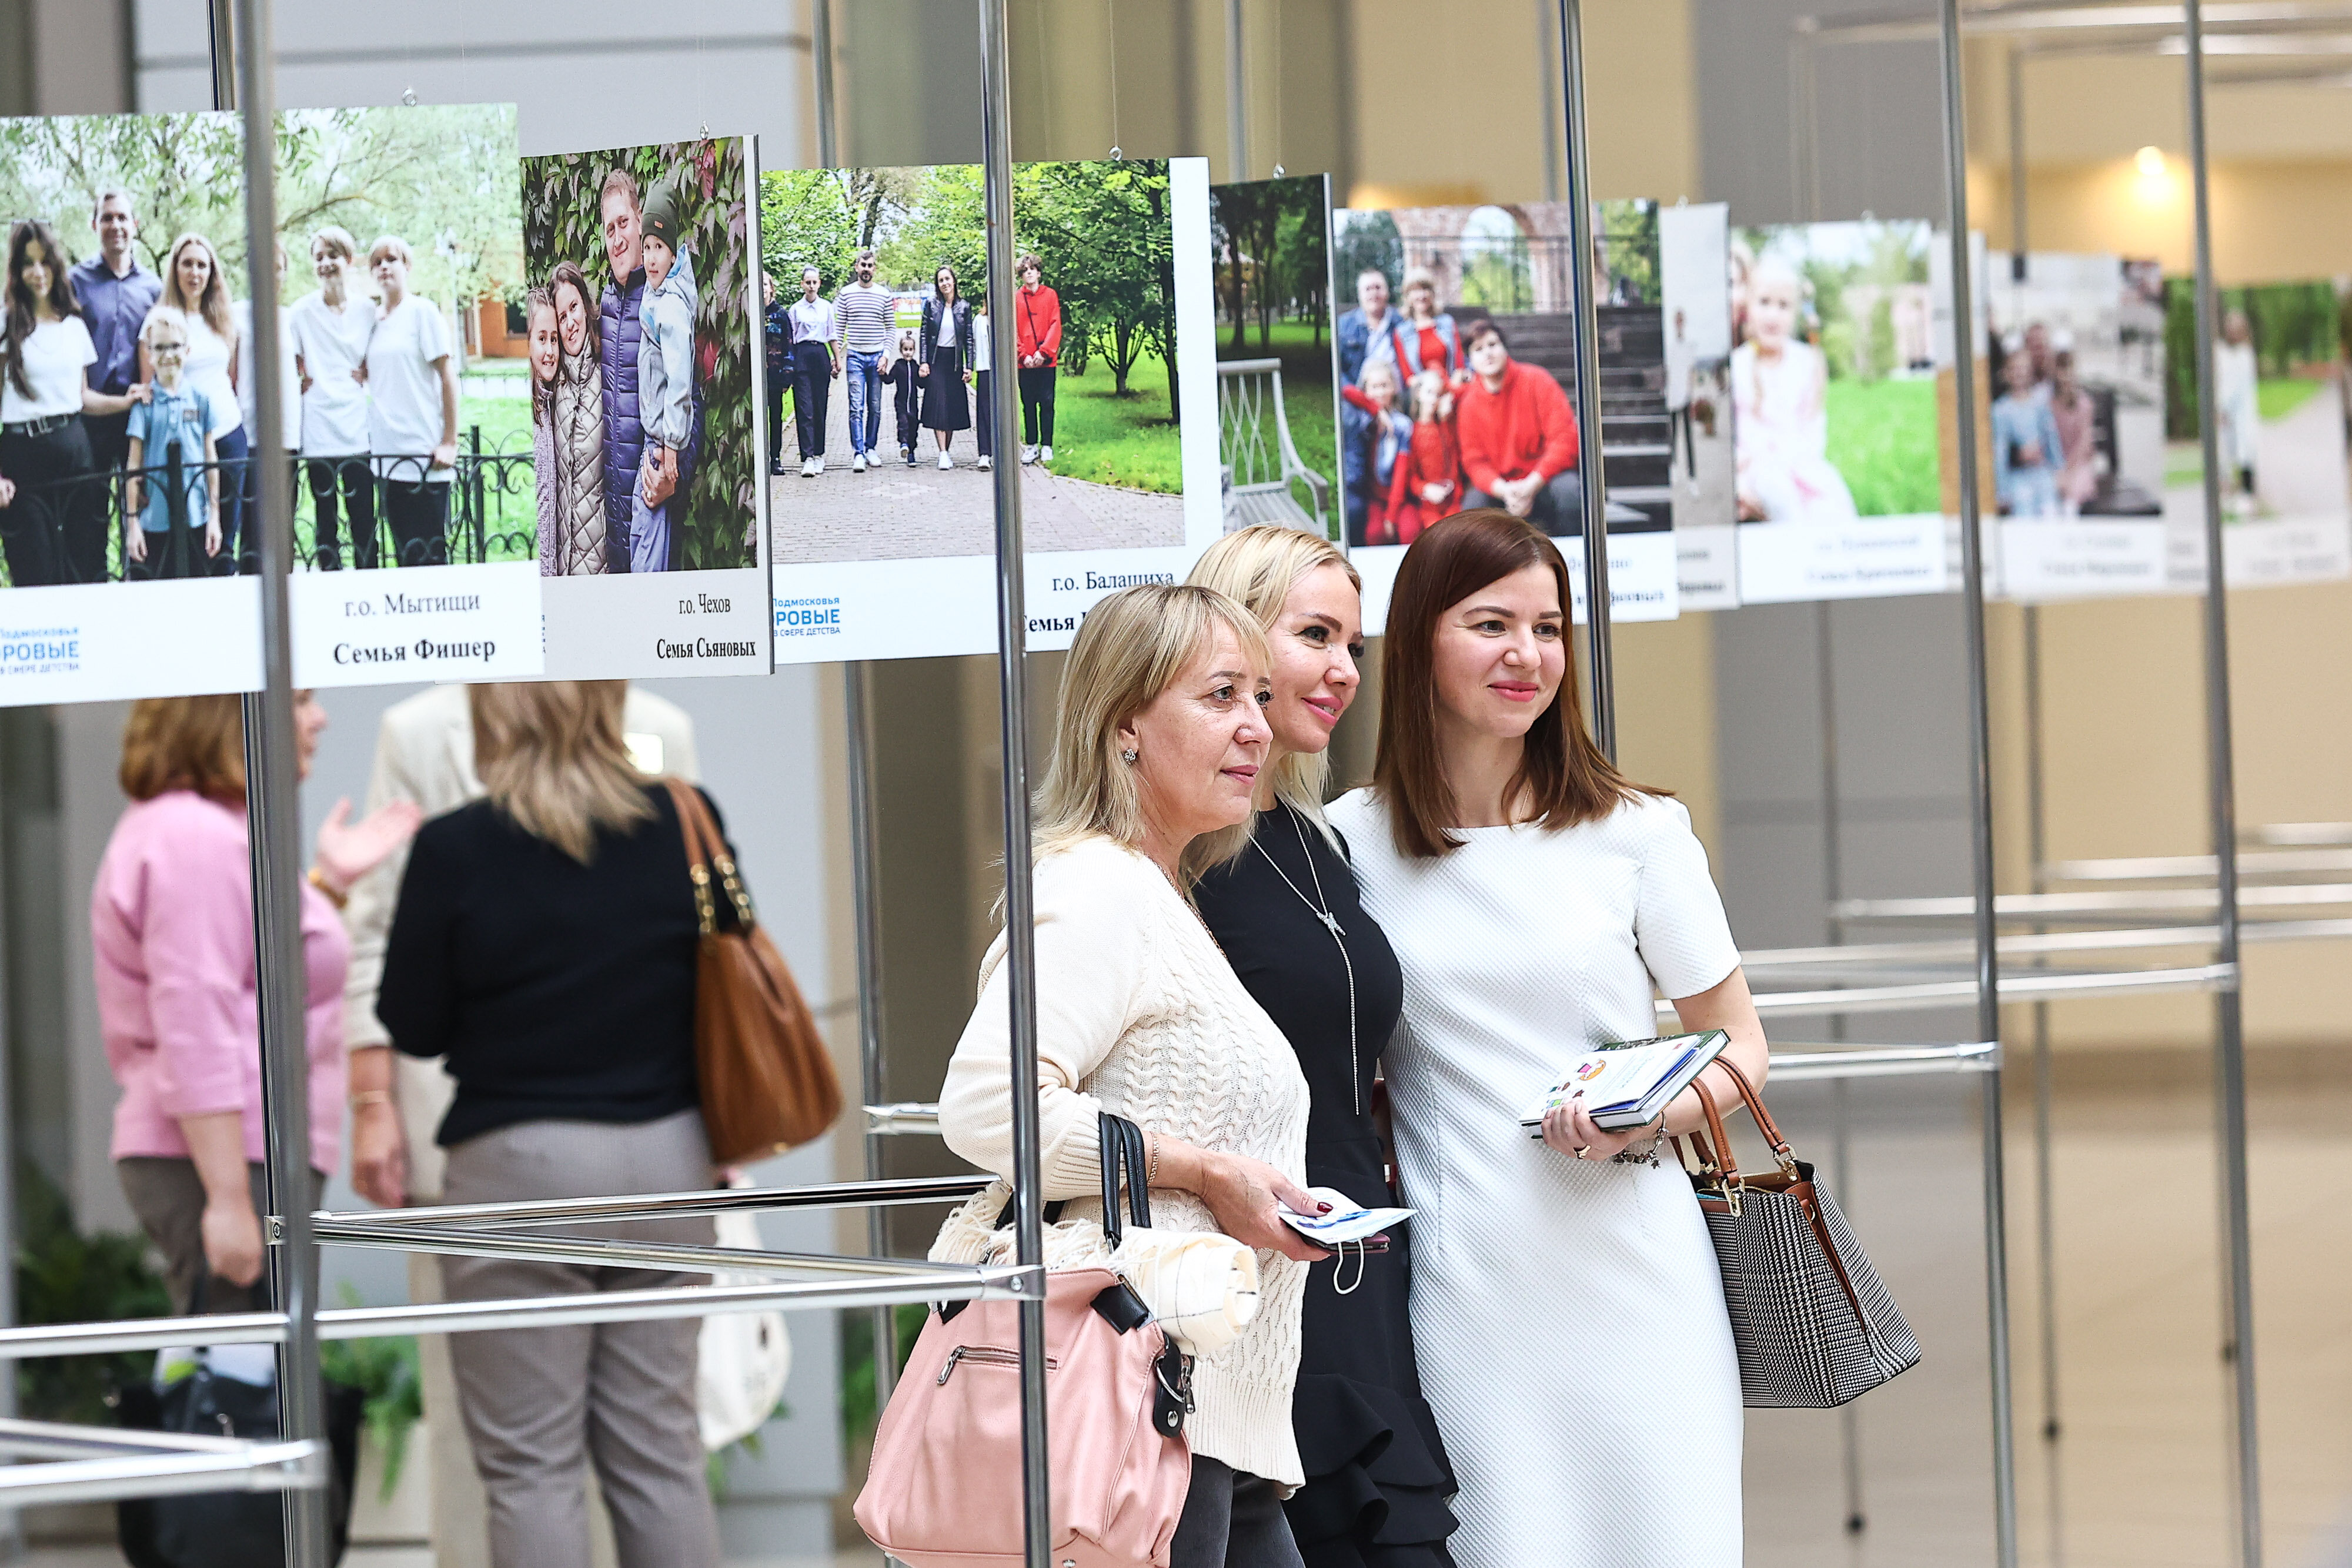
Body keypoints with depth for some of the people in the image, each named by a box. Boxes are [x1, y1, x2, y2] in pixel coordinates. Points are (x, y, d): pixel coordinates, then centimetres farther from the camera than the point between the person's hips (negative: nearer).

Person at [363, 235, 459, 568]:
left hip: (423, 451, -6)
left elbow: (448, 377, -6)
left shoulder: (422, 311, -3)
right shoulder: (375, 321, 14)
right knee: (404, 553, 5)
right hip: (387, 453, 6)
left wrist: (450, 442, -11)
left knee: (429, 552, -5)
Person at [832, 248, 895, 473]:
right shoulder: (846, 293, 5)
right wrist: (836, 355, 0)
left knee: (875, 407, 6)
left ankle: (871, 448, 18)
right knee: (856, 407, -8)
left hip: (877, 356, 1)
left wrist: (886, 355, -4)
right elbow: (839, 327, 7)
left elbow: (891, 327, 7)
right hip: (855, 356, -1)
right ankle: (858, 453, -12)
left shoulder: (884, 295, 5)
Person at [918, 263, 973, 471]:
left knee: (954, 407, 4)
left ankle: (946, 452, 15)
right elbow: (924, 335, 2)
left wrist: (968, 366, -1)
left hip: (955, 361, 2)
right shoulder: (931, 305, 1)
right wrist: (923, 362, -7)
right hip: (936, 360, -2)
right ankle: (943, 454, -15)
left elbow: (969, 338, 4)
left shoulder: (964, 307, 3)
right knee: (938, 405, -10)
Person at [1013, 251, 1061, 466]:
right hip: (1025, 361, 1)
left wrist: (1044, 352, -11)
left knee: (1047, 403, 1)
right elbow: (1013, 330, 2)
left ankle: (1046, 446, 6)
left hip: (1046, 360, -1)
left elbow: (1055, 326, 0)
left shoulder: (1050, 296, 5)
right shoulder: (1016, 299, 5)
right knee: (1028, 404, 5)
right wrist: (1024, 355, -9)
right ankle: (1031, 446, 10)